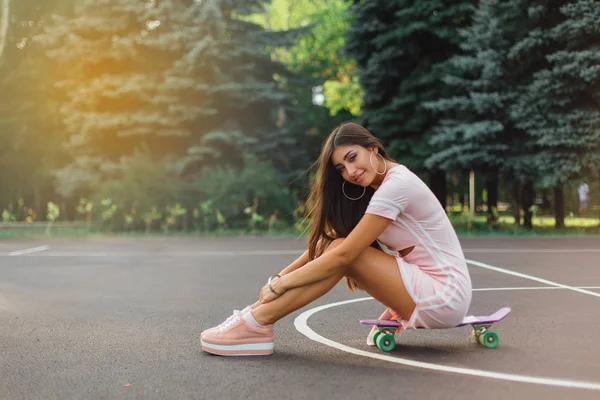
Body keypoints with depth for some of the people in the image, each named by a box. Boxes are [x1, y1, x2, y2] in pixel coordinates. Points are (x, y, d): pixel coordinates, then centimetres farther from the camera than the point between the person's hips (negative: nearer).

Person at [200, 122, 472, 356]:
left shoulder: (396, 184, -19)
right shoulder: (378, 187, 10)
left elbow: (342, 255, -22)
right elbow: (324, 243, 7)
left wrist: (279, 285, -17)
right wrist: (280, 277, -3)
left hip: (445, 296, -9)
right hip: (428, 288, 9)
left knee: (343, 251, -19)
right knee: (338, 244, -2)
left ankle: (256, 324, -19)